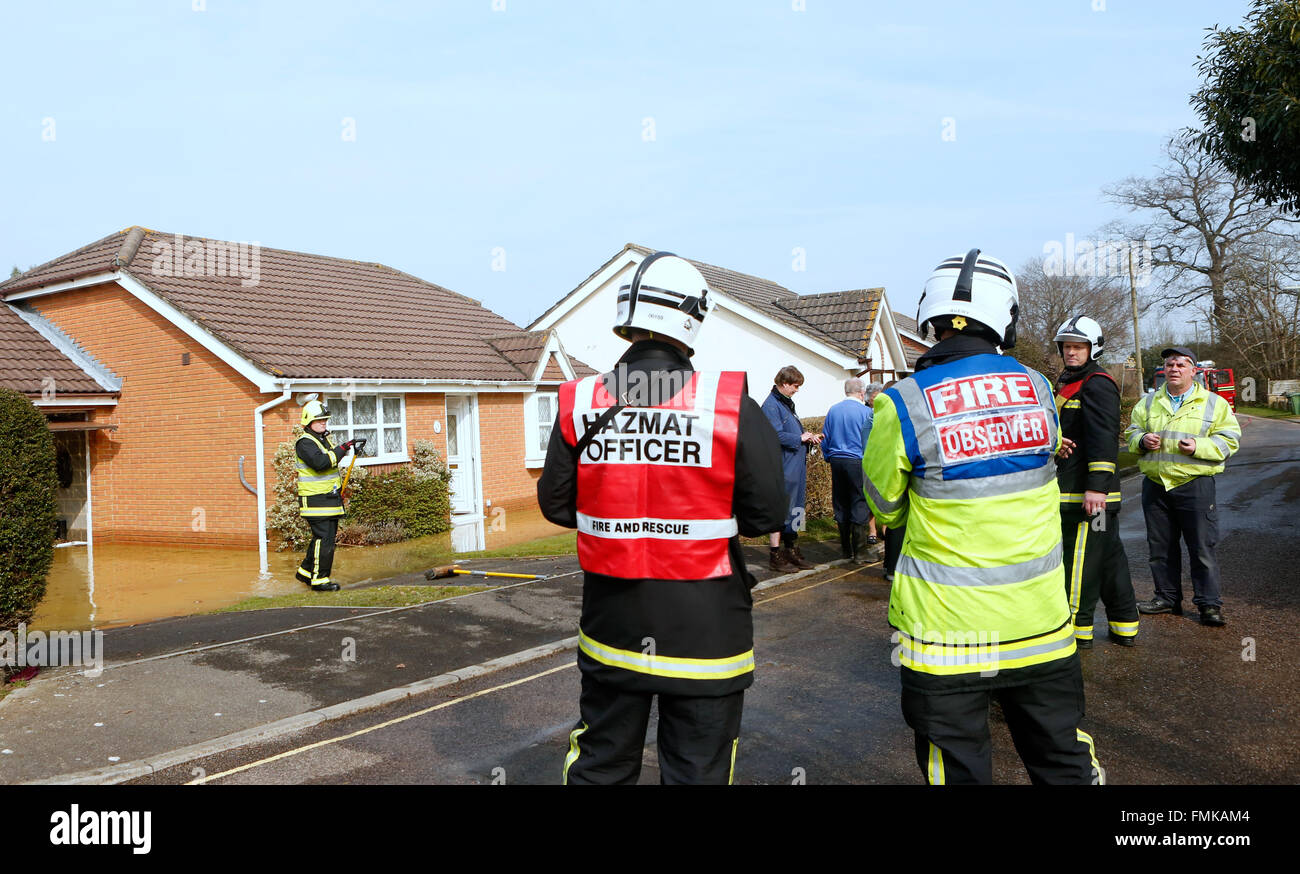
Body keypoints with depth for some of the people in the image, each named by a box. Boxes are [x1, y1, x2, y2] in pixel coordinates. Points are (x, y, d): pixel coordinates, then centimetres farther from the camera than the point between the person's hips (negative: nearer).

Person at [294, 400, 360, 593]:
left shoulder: (326, 439, 17)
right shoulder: (305, 443, -12)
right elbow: (320, 462, -30)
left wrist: (338, 488, 22)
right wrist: (341, 449, -27)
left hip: (330, 500, 9)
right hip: (315, 501, -9)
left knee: (324, 538, 15)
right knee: (324, 539, -9)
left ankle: (305, 571, 30)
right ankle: (319, 580, -2)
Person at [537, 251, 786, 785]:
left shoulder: (579, 405, -6)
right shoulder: (731, 406, -15)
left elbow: (556, 505, 2)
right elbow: (767, 514, -10)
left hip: (611, 624, 3)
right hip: (703, 629, -3)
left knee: (599, 764, 21)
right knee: (698, 770, 13)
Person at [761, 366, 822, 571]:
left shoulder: (787, 403, 19)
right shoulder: (771, 405, -13)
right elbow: (777, 435, -22)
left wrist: (809, 438, 9)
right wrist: (801, 438, -13)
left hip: (796, 467, 10)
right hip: (783, 469, -10)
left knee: (794, 511, 14)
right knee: (780, 511, -5)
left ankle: (791, 551, 22)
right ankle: (775, 556, 2)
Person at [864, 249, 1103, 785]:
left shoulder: (904, 405, -16)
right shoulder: (1039, 390, -2)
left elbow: (886, 508, -2)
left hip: (946, 637, -3)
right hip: (1041, 628, 4)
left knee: (959, 768, 12)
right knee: (1062, 760, 21)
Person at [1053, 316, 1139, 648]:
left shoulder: (1097, 384, -12)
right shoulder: (1069, 383, 20)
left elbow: (1103, 438, -21)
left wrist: (1097, 486, -26)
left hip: (1090, 493, -11)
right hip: (1073, 490, 11)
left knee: (1080, 559, -3)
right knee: (1109, 556, 14)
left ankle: (1078, 629, 6)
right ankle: (1125, 627, 23)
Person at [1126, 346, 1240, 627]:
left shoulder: (1214, 403, 3)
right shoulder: (1149, 403, 13)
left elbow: (1229, 439, 0)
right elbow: (1131, 432, 18)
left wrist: (1199, 446, -17)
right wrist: (1142, 440, -5)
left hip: (1195, 484, -4)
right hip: (1155, 485, 4)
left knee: (1202, 547, -3)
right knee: (1160, 546, 10)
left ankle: (1209, 604, 7)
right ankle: (1167, 598, 22)